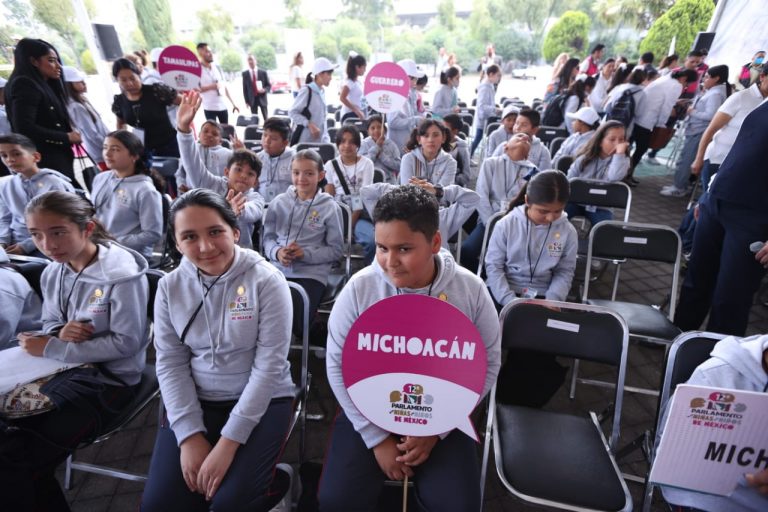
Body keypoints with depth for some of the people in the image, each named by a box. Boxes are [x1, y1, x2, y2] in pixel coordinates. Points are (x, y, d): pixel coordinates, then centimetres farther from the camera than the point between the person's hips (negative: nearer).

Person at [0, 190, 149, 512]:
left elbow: (126, 341, -22)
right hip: (64, 369, 7)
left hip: (109, 379, -7)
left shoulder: (122, 273, -21)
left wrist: (50, 348, -18)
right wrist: (59, 332, -13)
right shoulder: (52, 273, 3)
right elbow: (50, 324, 14)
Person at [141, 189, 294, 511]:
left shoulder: (267, 281, -16)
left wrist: (228, 442, -18)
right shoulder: (170, 286, -2)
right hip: (194, 401, 4)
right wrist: (190, 434, -10)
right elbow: (170, 364, -1)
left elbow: (269, 366, -17)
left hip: (261, 402, -3)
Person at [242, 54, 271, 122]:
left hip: (262, 98, -1)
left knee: (266, 119, 2)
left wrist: (264, 90, -17)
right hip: (252, 99, 1)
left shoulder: (263, 72, 2)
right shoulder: (245, 74, 4)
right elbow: (244, 88, 5)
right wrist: (246, 101, -1)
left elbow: (269, 85, 5)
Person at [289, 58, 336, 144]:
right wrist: (309, 125, -20)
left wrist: (326, 138, 11)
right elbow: (292, 112, -12)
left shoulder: (322, 92, 11)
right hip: (305, 140, -7)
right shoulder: (306, 91, -11)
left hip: (320, 140, 7)